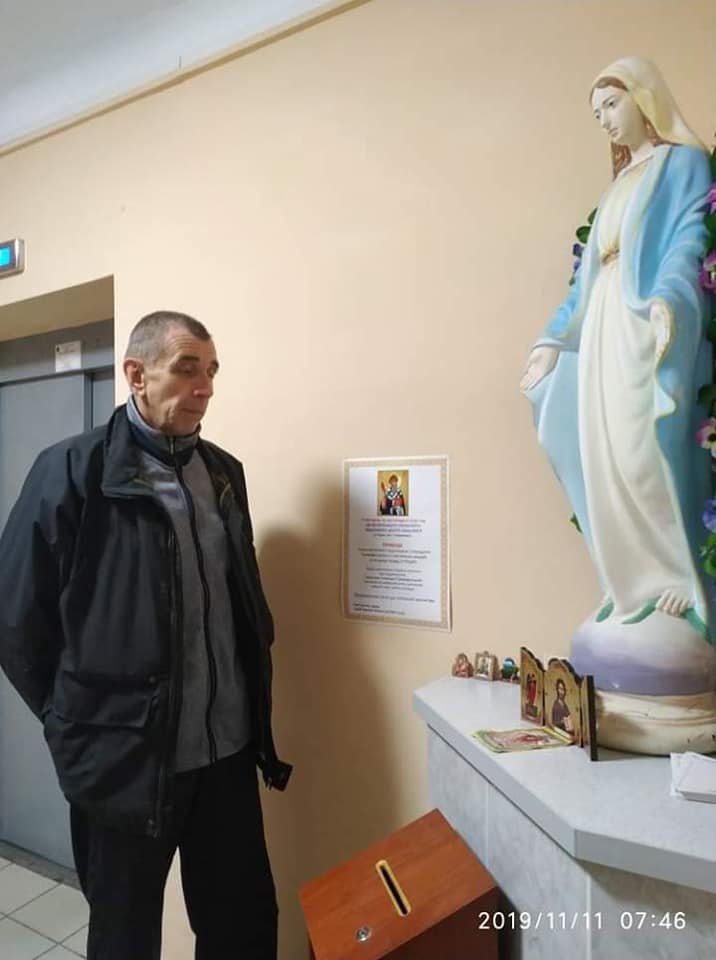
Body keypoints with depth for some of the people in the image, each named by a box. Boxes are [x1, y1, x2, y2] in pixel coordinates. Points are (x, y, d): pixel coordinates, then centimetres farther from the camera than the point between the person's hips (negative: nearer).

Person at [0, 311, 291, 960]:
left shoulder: (224, 472, 5)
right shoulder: (72, 470, -11)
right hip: (125, 758, -4)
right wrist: (77, 722, -2)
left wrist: (258, 719, 9)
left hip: (228, 748, 5)